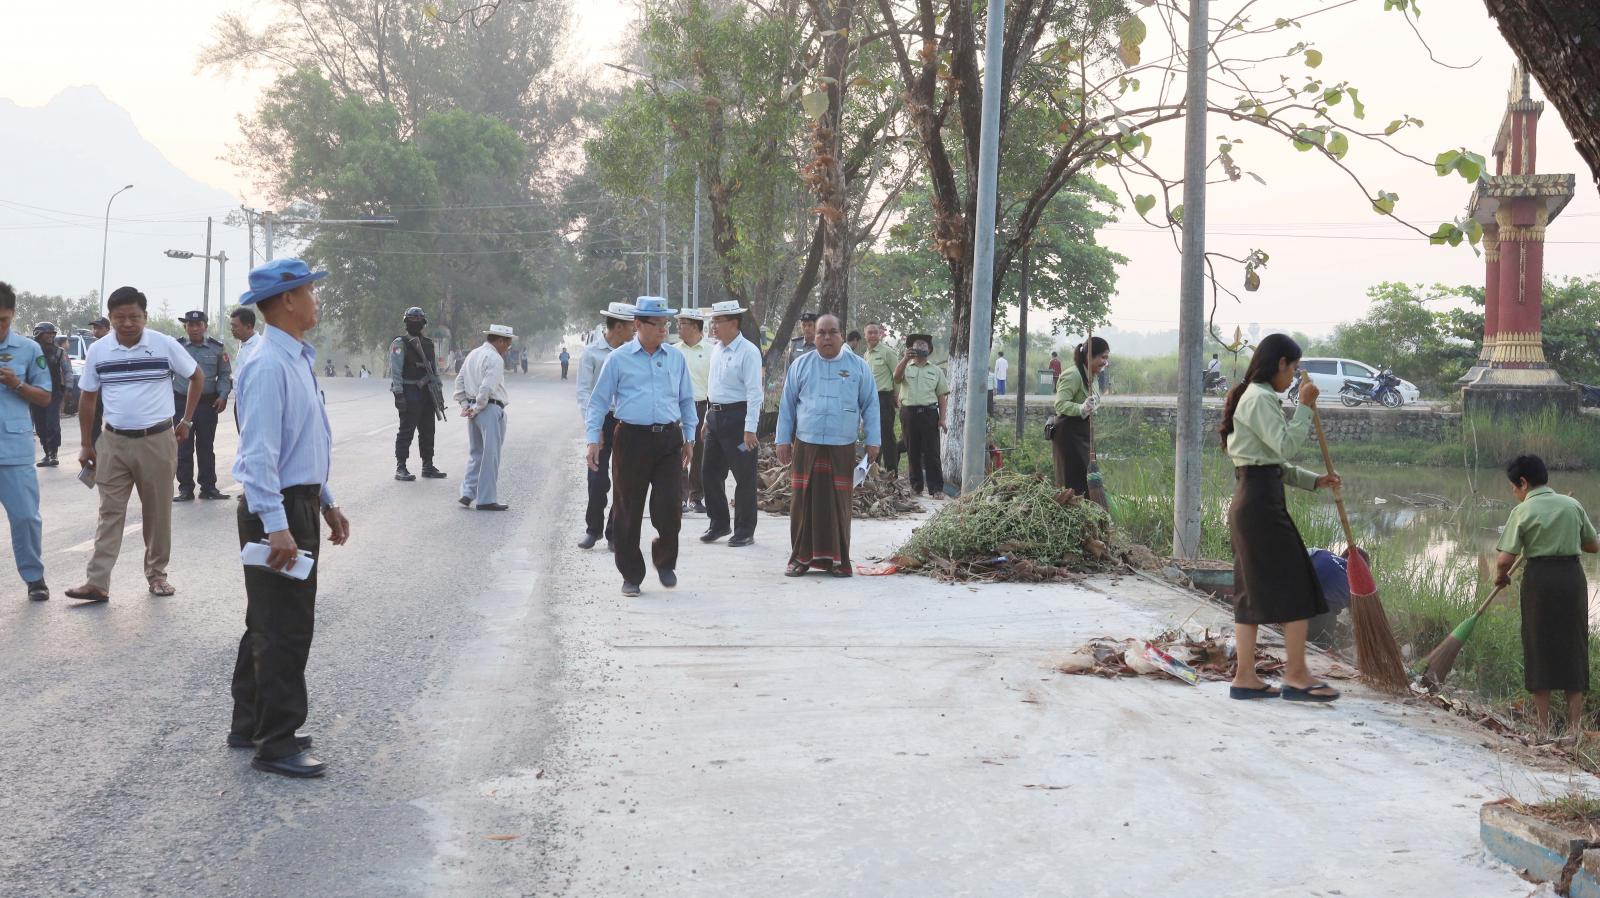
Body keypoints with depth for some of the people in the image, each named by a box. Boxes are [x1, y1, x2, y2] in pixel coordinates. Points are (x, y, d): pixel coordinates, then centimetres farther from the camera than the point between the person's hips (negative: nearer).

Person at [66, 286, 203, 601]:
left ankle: (157, 574, 19)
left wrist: (186, 421, 7)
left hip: (157, 440, -1)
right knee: (110, 512, 0)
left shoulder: (165, 345, -5)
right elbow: (88, 398, 10)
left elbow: (197, 377, 8)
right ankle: (98, 583, -3)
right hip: (113, 441, 1)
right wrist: (86, 444, 9)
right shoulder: (98, 351, 1)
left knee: (158, 512, 6)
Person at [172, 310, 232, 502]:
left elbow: (225, 374, 9)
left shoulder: (217, 348, 5)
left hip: (208, 403, 0)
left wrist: (223, 396, -4)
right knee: (184, 448, 2)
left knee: (206, 447, 8)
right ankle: (185, 489, 8)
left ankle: (208, 487, 15)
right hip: (182, 403, 0)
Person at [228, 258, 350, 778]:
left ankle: (250, 725, 29)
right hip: (278, 508, -10)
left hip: (301, 504, 10)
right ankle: (276, 745, 2)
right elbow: (259, 452, -24)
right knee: (284, 629, -5)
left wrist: (326, 502, 22)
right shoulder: (270, 365, -19)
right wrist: (275, 526, -28)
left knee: (271, 622, 18)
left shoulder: (299, 360, 12)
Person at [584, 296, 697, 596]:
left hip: (669, 440, 2)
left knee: (669, 509, -5)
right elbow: (599, 400, 4)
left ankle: (665, 562, 22)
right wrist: (593, 439, -3)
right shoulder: (619, 359, 2)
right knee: (628, 511, 3)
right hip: (632, 439, -2)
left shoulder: (676, 358, 11)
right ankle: (631, 575, 15)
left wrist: (689, 437, 16)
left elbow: (687, 400, 20)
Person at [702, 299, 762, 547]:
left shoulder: (748, 352, -13)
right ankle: (718, 524, 26)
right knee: (710, 472, 12)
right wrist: (708, 418, 19)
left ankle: (744, 531, 11)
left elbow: (754, 392, -17)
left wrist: (750, 429, -21)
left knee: (744, 477, 2)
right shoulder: (717, 350, 11)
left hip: (738, 417, -8)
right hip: (715, 416, 8)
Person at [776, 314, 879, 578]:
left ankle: (837, 559, 11)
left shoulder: (858, 367, 6)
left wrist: (873, 441, 2)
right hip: (806, 446, 1)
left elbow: (870, 405, 7)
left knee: (838, 504, 1)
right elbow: (787, 405, 10)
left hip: (842, 448, -1)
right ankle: (801, 558, 9)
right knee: (803, 502, 1)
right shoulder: (801, 365, 8)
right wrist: (783, 440, 6)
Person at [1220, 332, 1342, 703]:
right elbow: (1285, 447, -20)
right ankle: (1296, 676, 2)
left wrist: (1314, 480, 13)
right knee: (1294, 585, -4)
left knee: (1253, 589, 10)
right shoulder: (1261, 398, -12)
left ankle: (1245, 677, 11)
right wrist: (1305, 408, -12)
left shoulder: (1253, 397, 20)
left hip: (1248, 501, 10)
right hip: (1261, 501, -10)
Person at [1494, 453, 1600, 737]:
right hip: (1572, 576, 3)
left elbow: (1505, 558, -12)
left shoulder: (1522, 511, -6)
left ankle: (1543, 725, 10)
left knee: (1540, 648, 6)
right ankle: (1575, 724, 9)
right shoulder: (1572, 505, 5)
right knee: (1573, 645, 10)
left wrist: (1500, 576, 9)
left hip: (1539, 578, -3)